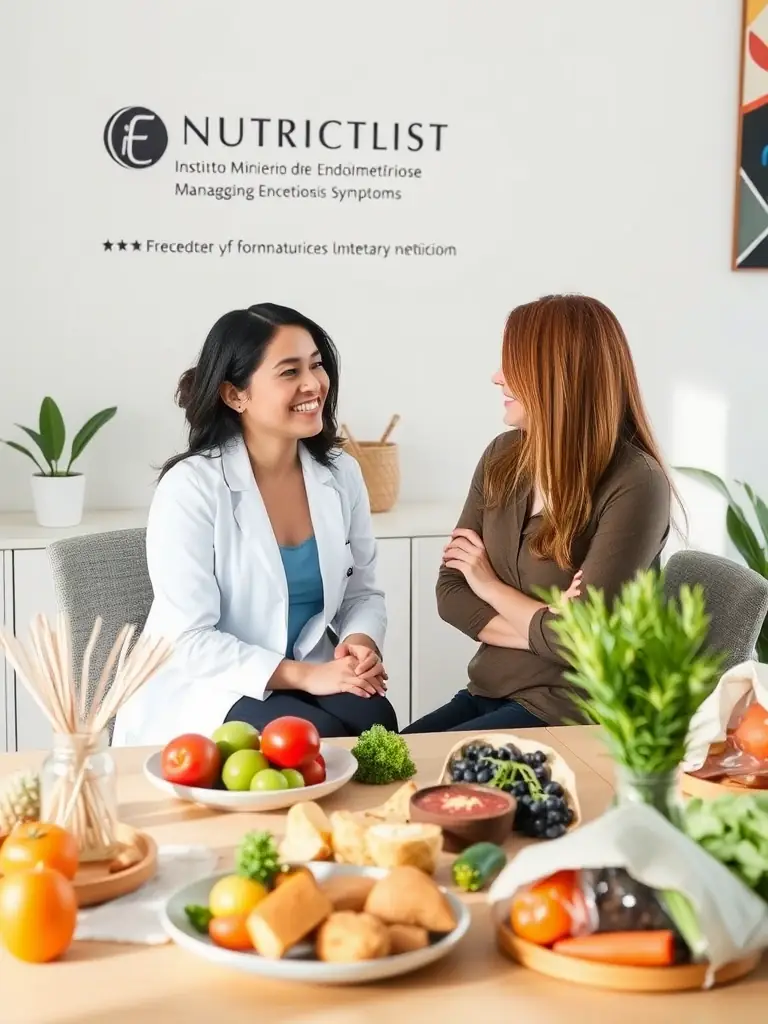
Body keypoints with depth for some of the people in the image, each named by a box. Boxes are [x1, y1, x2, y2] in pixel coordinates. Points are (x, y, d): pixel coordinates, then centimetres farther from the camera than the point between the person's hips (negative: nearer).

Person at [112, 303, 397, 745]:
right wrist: (305, 675, -25)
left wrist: (361, 645, -14)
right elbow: (188, 642, -18)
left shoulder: (340, 472, 2)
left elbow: (363, 593, 9)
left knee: (373, 720, -26)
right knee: (319, 739, -30)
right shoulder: (192, 486, -15)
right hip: (205, 690, -5)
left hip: (310, 680, 5)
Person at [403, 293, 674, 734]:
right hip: (490, 695, 6)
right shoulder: (503, 457, 3)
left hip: (573, 713, -6)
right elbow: (451, 592, 2)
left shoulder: (635, 484, -18)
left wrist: (490, 585, -6)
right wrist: (541, 629, -14)